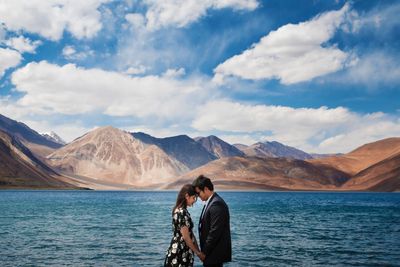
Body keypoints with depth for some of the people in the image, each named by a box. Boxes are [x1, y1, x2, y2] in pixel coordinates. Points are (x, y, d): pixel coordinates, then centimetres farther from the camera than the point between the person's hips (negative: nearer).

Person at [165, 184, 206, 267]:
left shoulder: (180, 210, 11)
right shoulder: (182, 212, -18)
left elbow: (190, 233, 12)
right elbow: (186, 236, -18)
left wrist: (198, 251, 11)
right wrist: (197, 252, -7)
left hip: (182, 252, 9)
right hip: (179, 253, -9)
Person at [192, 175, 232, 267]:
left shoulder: (216, 204, -20)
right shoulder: (211, 202, 12)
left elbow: (215, 232, -23)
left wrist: (204, 252, -15)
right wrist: (204, 250, 14)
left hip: (215, 253, -10)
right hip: (214, 252, 10)